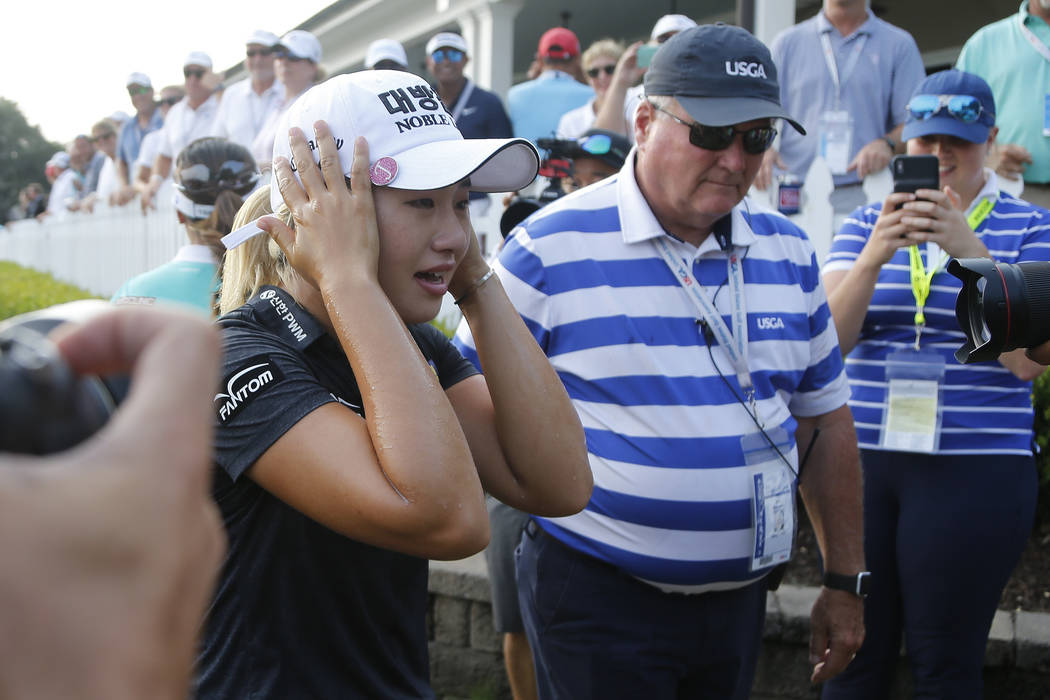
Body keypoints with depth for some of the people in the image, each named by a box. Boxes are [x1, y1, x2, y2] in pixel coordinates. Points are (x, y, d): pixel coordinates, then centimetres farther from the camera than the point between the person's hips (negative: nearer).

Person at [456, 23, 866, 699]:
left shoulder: (788, 251, 5)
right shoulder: (552, 246, -11)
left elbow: (824, 418, 11)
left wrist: (846, 580, 12)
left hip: (739, 593, 5)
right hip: (598, 593, -5)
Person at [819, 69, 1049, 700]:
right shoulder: (867, 223, 10)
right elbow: (831, 336, -3)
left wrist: (970, 250, -21)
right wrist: (874, 256, -21)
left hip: (975, 471, -2)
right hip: (863, 458, 3)